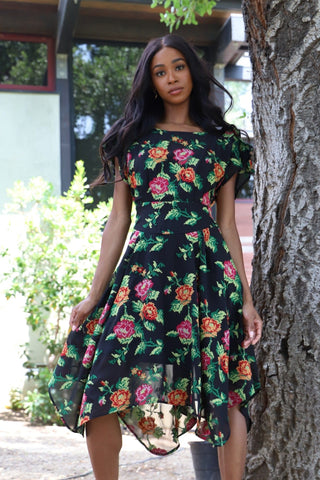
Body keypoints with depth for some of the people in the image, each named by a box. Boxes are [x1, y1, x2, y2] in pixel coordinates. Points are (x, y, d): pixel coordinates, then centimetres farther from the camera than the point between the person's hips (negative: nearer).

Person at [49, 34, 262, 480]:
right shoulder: (131, 138, 14)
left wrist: (246, 299, 6)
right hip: (142, 270, 1)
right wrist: (94, 294, 5)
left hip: (208, 268, 0)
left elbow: (228, 224, 12)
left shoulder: (223, 141, 14)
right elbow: (118, 221, 11)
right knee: (102, 390, -6)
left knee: (224, 392, -3)